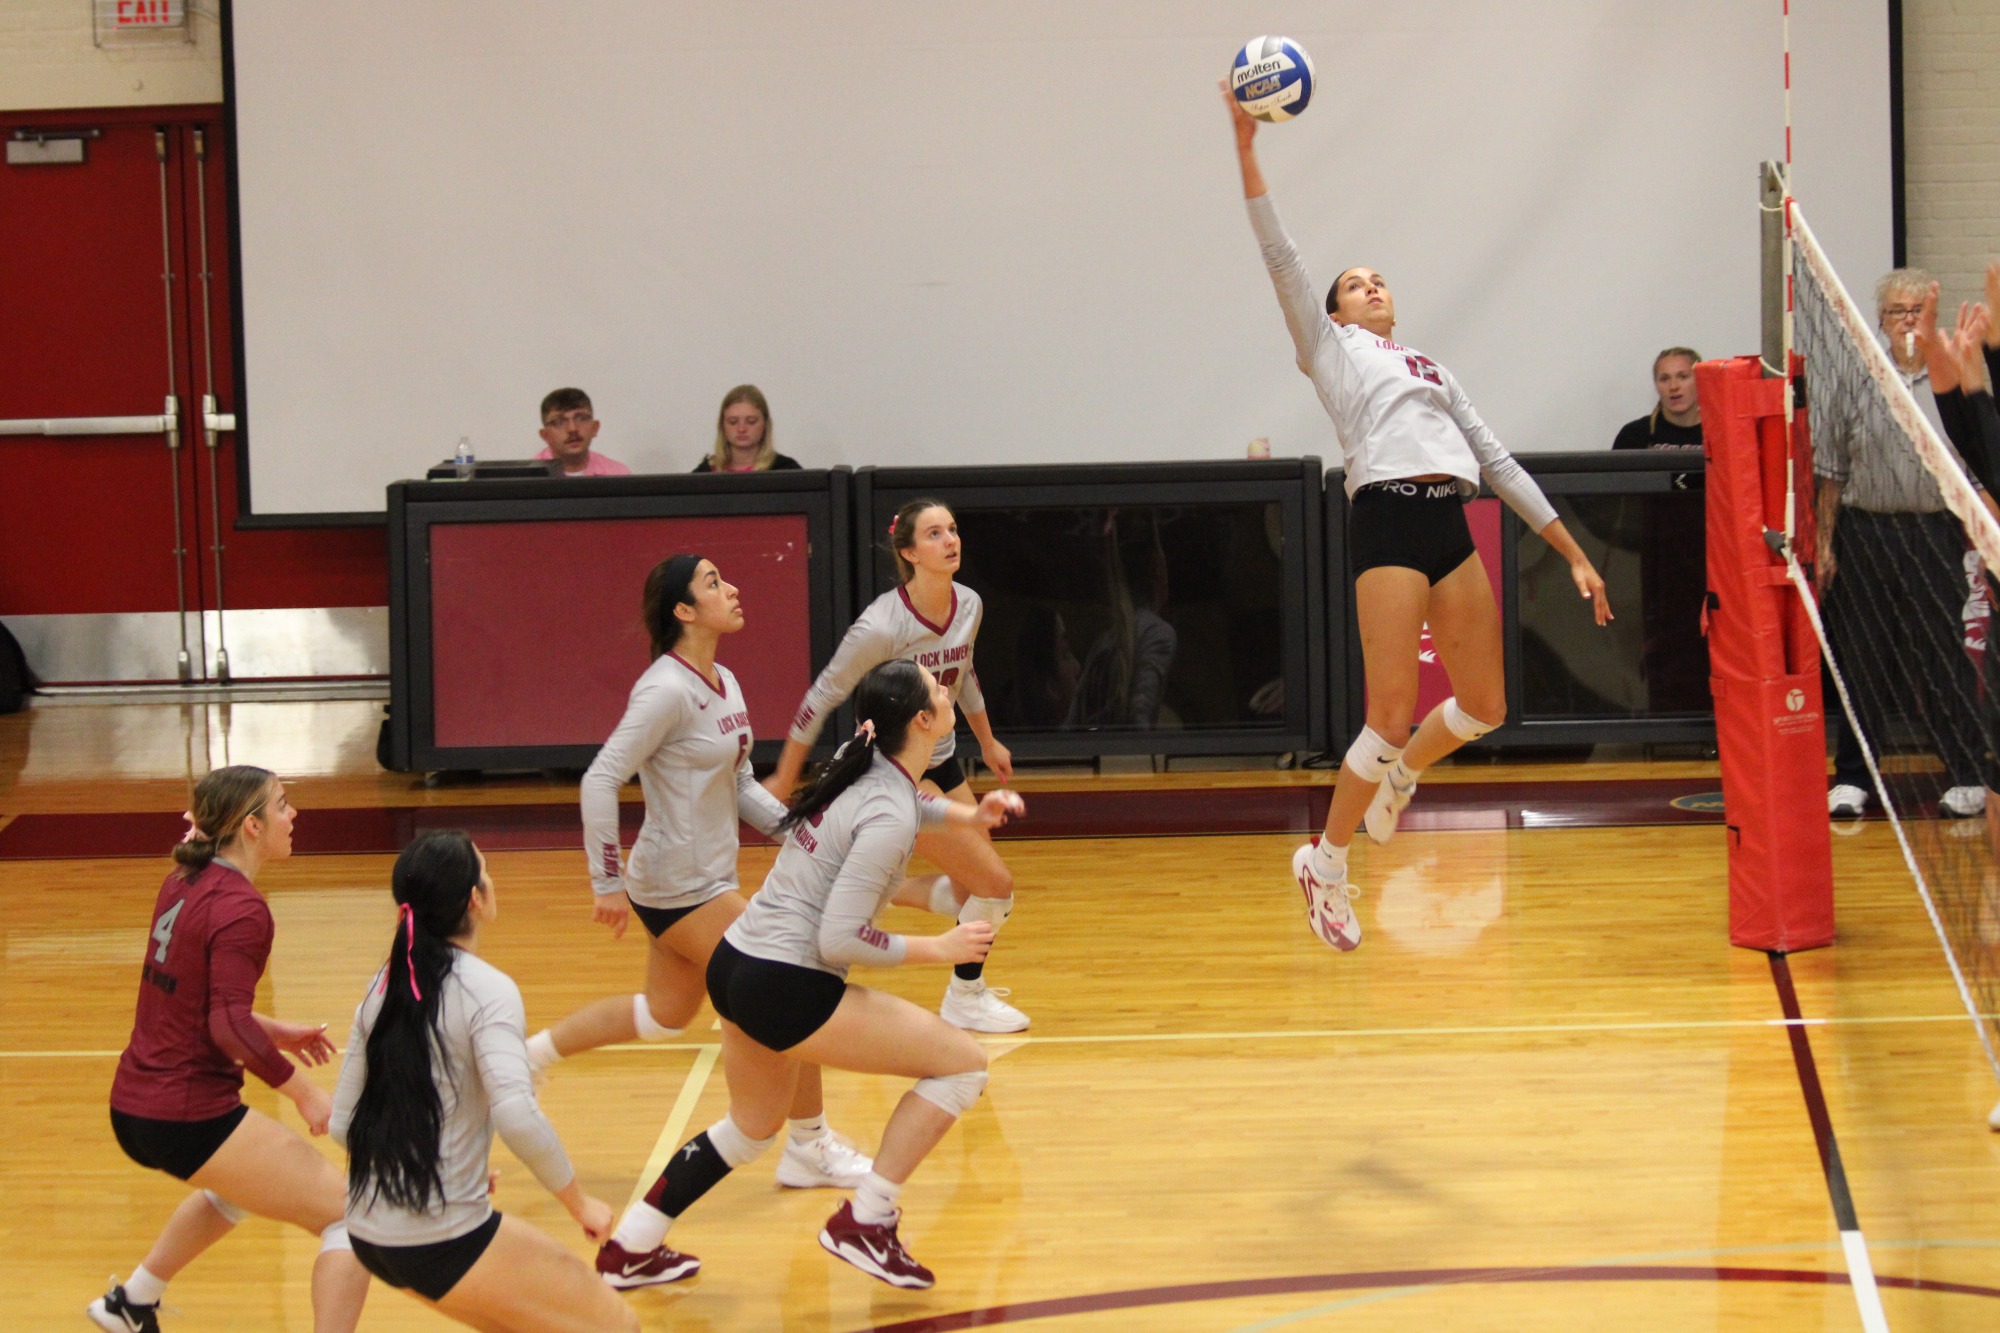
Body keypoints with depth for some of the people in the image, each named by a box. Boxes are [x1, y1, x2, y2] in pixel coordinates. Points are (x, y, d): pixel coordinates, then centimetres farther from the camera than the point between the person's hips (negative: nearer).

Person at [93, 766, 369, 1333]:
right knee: (349, 1217, -7)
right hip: (188, 1120, -9)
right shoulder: (241, 910, -17)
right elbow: (228, 1026, -26)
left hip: (132, 1107, 9)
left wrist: (272, 1031, 19)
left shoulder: (184, 882, 9)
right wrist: (303, 1090, -20)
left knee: (241, 1180, 39)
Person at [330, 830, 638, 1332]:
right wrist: (579, 1201, -13)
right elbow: (516, 1115, -26)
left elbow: (344, 1125, 11)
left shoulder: (383, 987, 8)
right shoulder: (486, 989, -13)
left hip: (370, 1234, 8)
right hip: (443, 1242, -8)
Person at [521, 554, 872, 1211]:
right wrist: (607, 883, -20)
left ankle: (524, 1057, 35)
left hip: (709, 879, 10)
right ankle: (810, 1149, 9)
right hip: (680, 886, -10)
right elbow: (601, 780, -22)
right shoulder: (668, 690, -20)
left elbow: (740, 785, 16)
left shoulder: (725, 684, 8)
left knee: (665, 1013, 22)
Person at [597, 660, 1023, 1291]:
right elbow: (839, 938, -22)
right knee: (963, 1062, -4)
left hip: (734, 964, 10)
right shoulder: (888, 818, -20)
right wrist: (935, 948, -13)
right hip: (785, 990, -10)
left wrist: (967, 814, 23)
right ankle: (862, 1223, -2)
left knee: (751, 1128, 31)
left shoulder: (862, 762, 7)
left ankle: (629, 1247, 37)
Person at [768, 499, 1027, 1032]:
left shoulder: (968, 606, -5)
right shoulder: (881, 627, -27)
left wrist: (988, 743, 27)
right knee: (995, 883, -8)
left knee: (970, 891, 11)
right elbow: (821, 698, -17)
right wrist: (782, 783, -11)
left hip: (941, 762, 8)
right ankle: (965, 998, 14)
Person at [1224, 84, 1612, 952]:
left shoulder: (1432, 369, 28)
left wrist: (1573, 553, 19)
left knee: (1483, 707, 7)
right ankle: (1325, 862, 6)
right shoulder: (1329, 347, 15)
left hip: (1452, 529, 6)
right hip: (1386, 523, -6)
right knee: (1391, 717, -11)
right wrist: (1246, 147, -3)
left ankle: (1396, 778, 36)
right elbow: (1280, 256, 6)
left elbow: (1498, 462, 25)